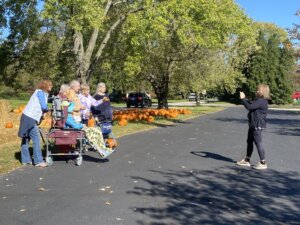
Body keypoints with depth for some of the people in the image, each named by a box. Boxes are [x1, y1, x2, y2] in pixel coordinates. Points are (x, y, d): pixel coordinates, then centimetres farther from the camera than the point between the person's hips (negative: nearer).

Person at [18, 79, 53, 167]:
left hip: (28, 117, 10)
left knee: (26, 138, 12)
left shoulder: (44, 93, 19)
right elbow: (44, 107, -14)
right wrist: (48, 110, 5)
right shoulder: (40, 92, -9)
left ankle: (25, 160, 19)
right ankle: (38, 161, -8)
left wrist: (42, 112, -3)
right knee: (36, 139, -9)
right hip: (30, 118, -10)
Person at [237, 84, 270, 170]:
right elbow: (251, 105, 24)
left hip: (257, 126, -11)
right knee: (249, 141, 17)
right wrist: (244, 99, 15)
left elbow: (249, 107, -27)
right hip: (253, 125, 11)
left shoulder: (261, 101, -21)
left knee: (258, 143, -5)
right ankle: (247, 160, 29)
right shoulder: (259, 100, 13)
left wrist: (243, 99, -17)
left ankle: (263, 163, 4)